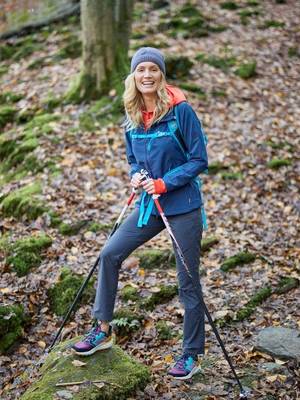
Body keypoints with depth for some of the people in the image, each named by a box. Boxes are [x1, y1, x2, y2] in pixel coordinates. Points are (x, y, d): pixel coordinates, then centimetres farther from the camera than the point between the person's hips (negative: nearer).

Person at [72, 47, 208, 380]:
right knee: (109, 254, 4)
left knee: (188, 282, 3)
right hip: (149, 204, 6)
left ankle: (192, 355, 19)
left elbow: (199, 160, -11)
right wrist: (136, 175, -6)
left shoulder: (181, 110, -13)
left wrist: (164, 183, -19)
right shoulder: (132, 116, 5)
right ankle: (102, 330, 21)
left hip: (183, 206, -6)